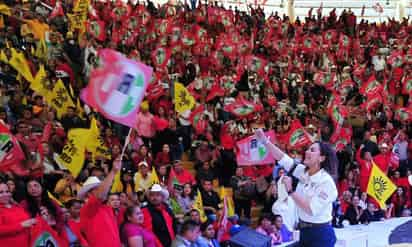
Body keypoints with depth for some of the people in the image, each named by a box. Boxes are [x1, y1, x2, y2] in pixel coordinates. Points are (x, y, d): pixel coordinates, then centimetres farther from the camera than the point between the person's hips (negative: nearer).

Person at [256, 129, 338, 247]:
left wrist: (291, 190, -24)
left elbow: (311, 209, -25)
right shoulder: (304, 172, 2)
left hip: (320, 235, -7)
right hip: (305, 232, 7)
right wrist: (265, 141, -10)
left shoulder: (326, 182, -19)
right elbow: (282, 158, -1)